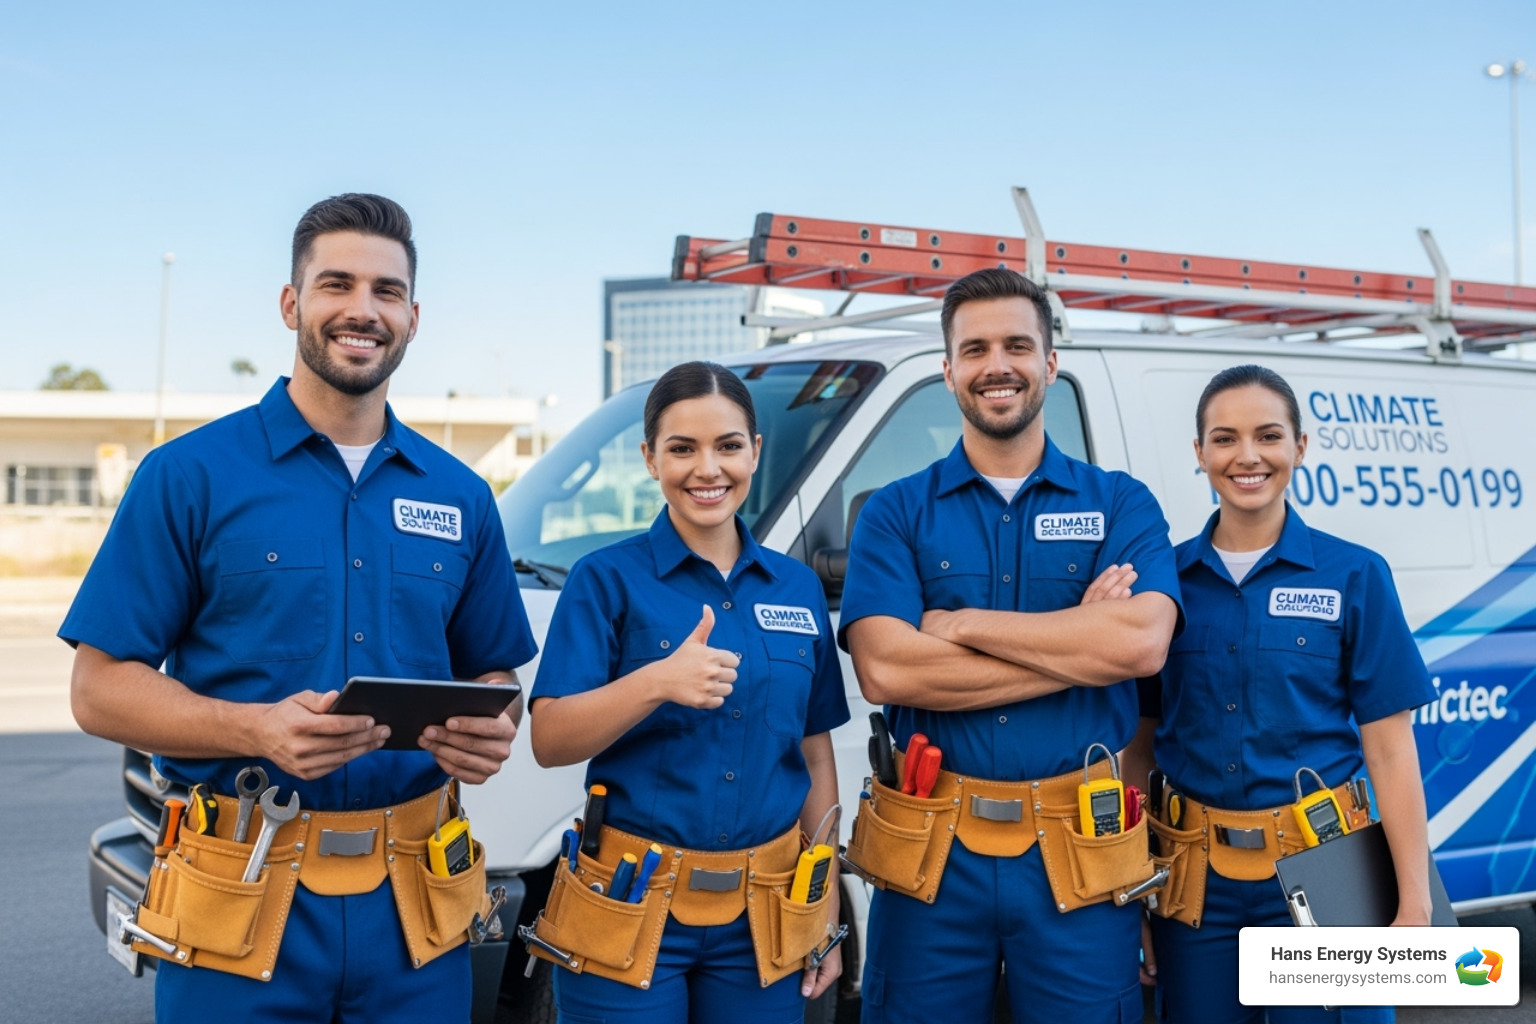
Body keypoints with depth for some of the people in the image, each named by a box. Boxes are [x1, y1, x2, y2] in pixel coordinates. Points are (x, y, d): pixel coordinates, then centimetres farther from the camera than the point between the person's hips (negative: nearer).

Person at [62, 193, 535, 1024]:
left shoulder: (458, 496, 8)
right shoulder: (189, 475, -3)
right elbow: (99, 688, -5)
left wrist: (489, 733, -8)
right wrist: (259, 729, -21)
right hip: (240, 909, -3)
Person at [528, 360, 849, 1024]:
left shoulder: (797, 588, 8)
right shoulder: (607, 579, -4)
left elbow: (815, 753, 12)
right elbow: (548, 741, -13)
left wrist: (826, 907, 9)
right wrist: (656, 682, -29)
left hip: (762, 920, 4)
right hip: (630, 916, -3)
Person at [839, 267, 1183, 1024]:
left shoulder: (1121, 505, 5)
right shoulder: (895, 514, 3)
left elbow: (1142, 643, -14)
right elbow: (885, 671, -13)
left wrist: (960, 624, -11)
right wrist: (1080, 645, -11)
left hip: (1081, 855, 0)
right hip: (932, 850, 0)